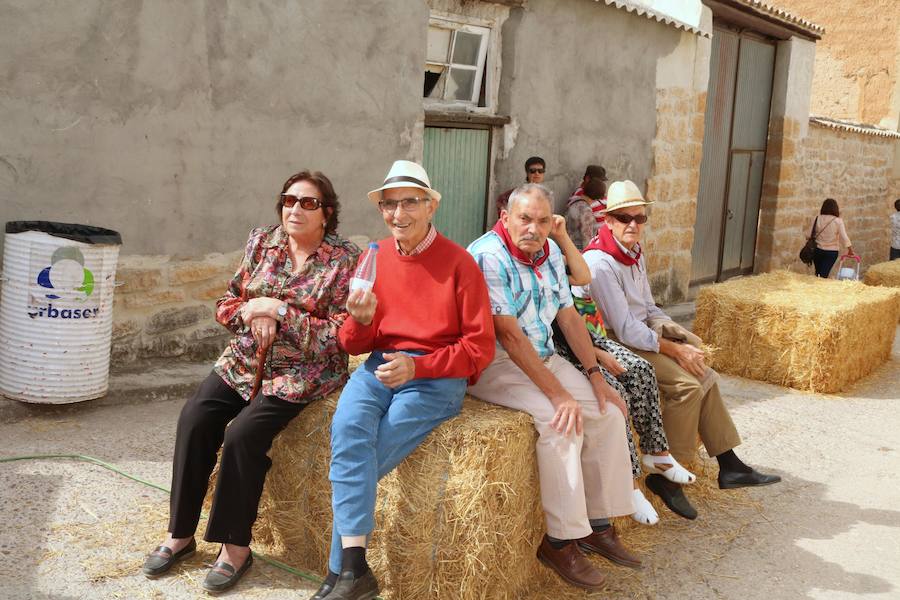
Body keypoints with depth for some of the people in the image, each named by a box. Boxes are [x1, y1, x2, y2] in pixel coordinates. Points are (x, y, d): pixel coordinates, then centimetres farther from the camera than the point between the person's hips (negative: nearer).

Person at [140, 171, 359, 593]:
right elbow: (226, 304, 11)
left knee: (244, 433, -24)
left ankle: (236, 546, -7)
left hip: (303, 370, -5)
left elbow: (337, 337, -14)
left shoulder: (344, 260, -9)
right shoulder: (261, 242, 6)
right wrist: (252, 314, -12)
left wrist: (277, 309, -18)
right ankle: (180, 533, 0)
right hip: (246, 358, 5)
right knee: (194, 419, -16)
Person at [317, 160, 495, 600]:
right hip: (379, 367, 4)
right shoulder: (374, 259, 9)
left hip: (437, 377, -4)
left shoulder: (458, 263, -4)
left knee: (356, 458, -22)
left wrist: (416, 366, -16)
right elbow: (353, 346, 12)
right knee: (346, 429, -29)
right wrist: (361, 320, -11)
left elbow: (480, 347, -5)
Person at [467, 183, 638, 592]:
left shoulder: (550, 253, 6)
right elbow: (509, 335, -24)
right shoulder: (489, 256, -20)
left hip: (543, 358, 9)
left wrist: (595, 376, 2)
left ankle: (598, 524, 8)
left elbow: (569, 318, 10)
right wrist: (558, 394, -25)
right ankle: (560, 541, -15)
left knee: (608, 413, -2)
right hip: (495, 364, -8)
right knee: (560, 421, -27)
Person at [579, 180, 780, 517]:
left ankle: (729, 465, 7)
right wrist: (675, 350, -17)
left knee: (704, 377, -1)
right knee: (687, 384, -20)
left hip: (640, 336, 9)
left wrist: (675, 331, 1)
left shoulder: (635, 254, 11)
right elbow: (626, 331, -22)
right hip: (616, 345, -9)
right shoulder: (600, 263, -20)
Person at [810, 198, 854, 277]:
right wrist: (850, 249, 0)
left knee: (818, 273, 18)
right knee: (824, 275, -2)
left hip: (818, 250, 2)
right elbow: (844, 237, -10)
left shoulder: (818, 219, -5)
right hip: (832, 251, -2)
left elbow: (813, 233, -3)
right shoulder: (838, 221, -10)